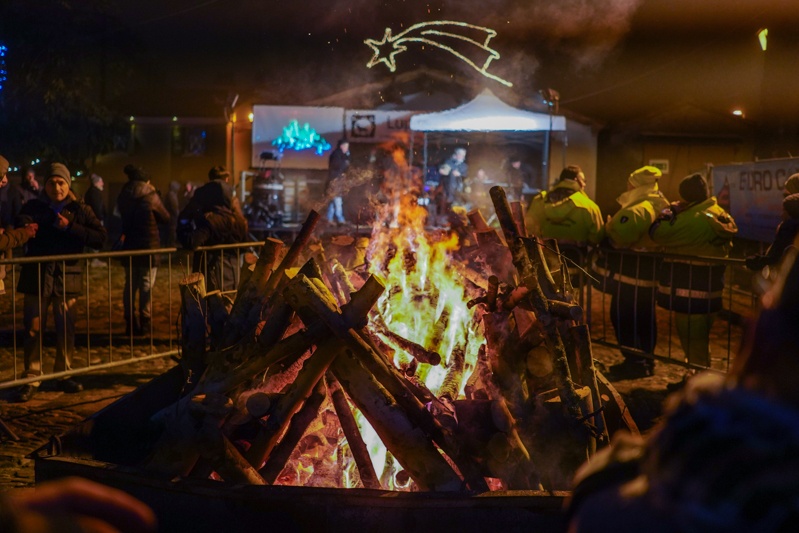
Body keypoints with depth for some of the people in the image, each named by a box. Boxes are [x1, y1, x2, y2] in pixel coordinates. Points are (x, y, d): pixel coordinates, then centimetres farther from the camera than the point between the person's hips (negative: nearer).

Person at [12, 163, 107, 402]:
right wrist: (23, 230, -27)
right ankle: (31, 379, 10)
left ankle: (63, 375, 20)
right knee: (33, 329, 1)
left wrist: (71, 228, -14)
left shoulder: (80, 209, 4)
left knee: (66, 329, 5)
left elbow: (100, 237, -5)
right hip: (37, 276, 0)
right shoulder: (33, 207, 7)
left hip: (67, 277, 0)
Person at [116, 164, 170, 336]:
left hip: (129, 247, 4)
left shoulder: (123, 197, 4)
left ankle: (131, 324, 10)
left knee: (130, 285, 10)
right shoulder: (151, 197, -11)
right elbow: (165, 218, 0)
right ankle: (145, 324, 1)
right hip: (149, 248, -4)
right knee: (146, 287, 1)